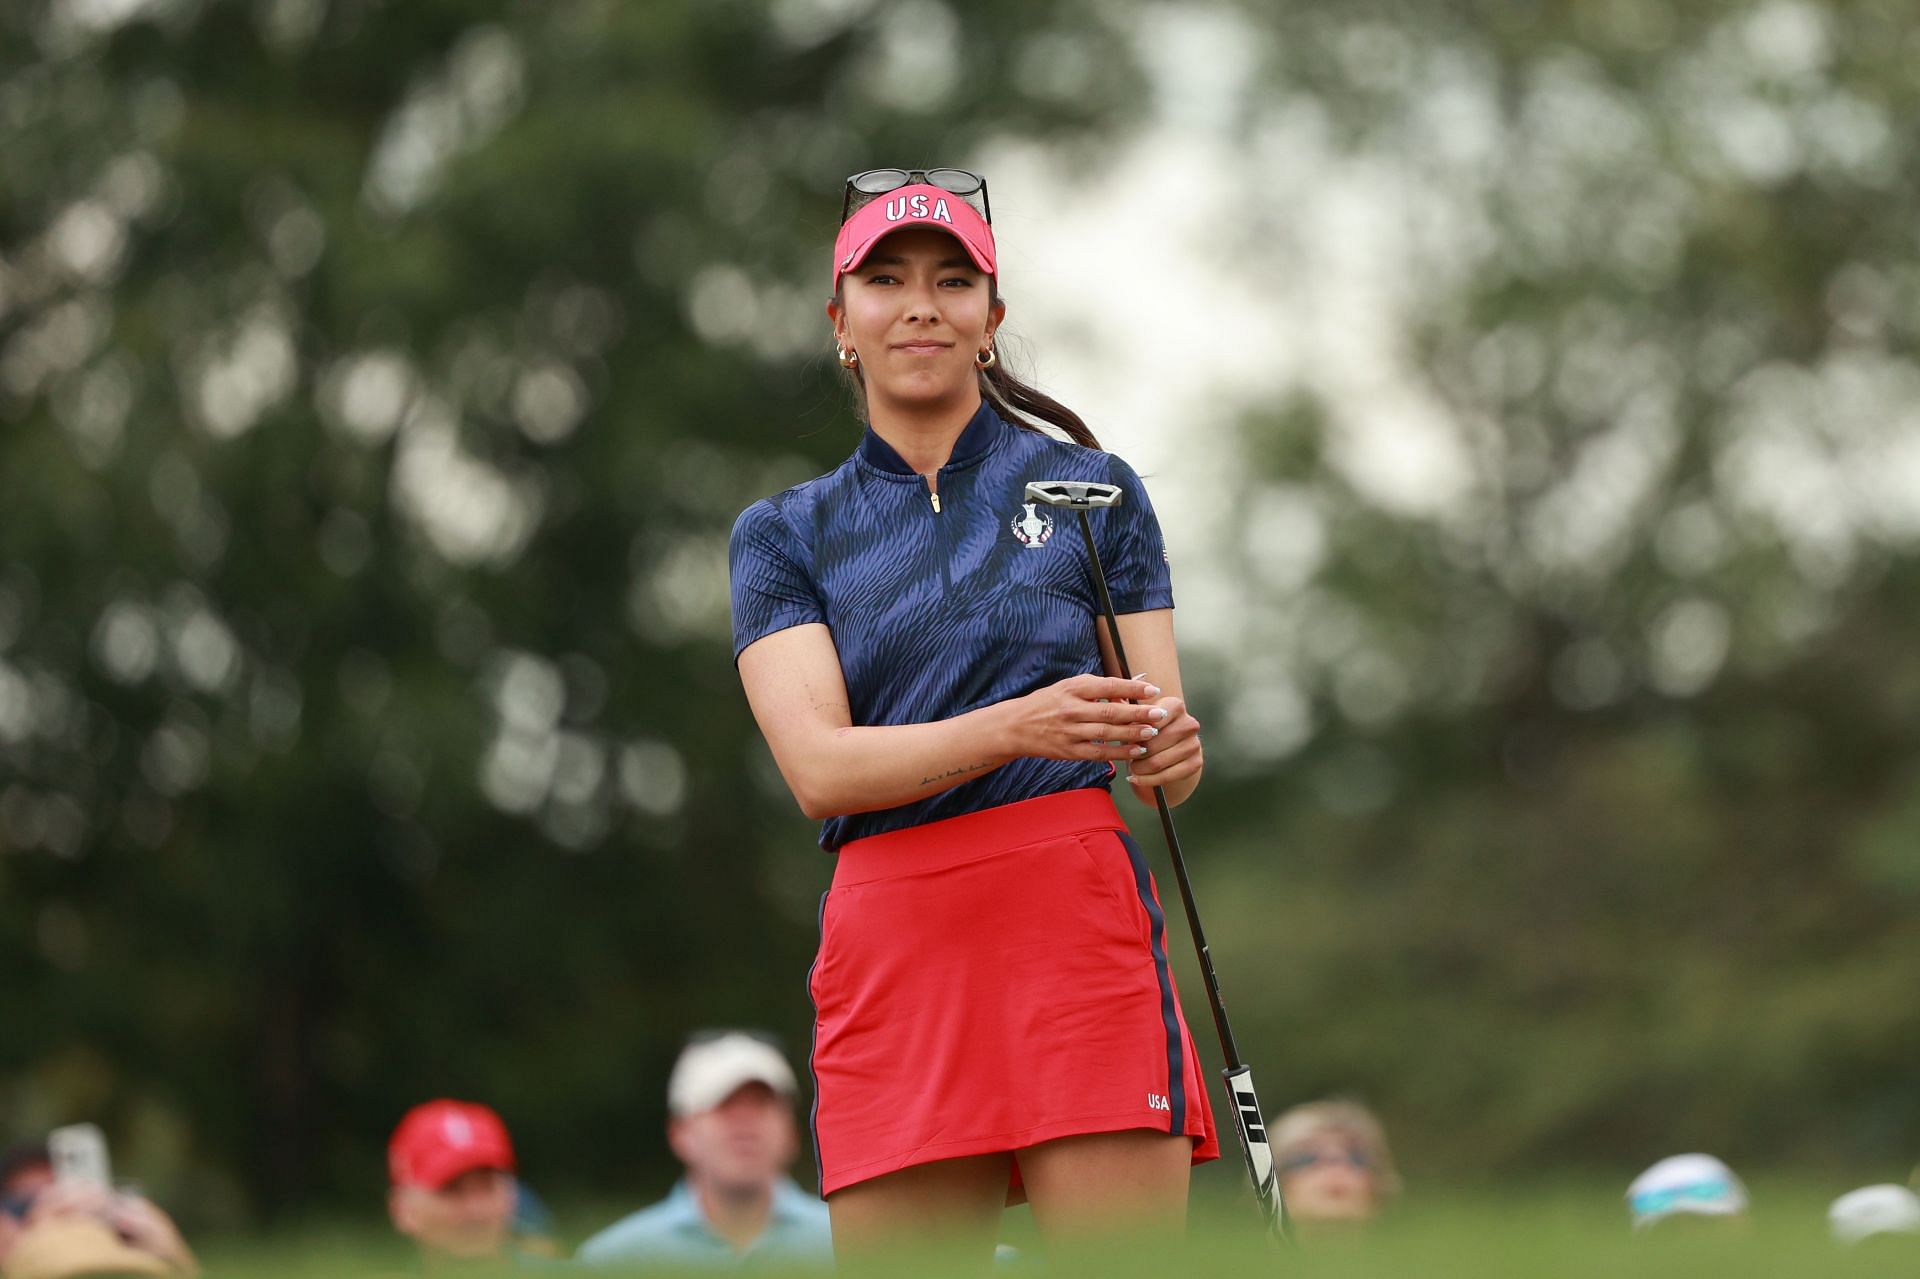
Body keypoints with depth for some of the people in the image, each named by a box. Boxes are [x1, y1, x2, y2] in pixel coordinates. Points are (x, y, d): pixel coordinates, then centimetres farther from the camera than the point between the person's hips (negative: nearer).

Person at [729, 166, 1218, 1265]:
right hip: (888, 956, 1)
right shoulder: (785, 535, 13)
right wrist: (1018, 728, -20)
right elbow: (819, 766, -3)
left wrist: (1167, 744, -16)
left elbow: (1168, 748, 9)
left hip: (1079, 929, -1)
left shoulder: (1092, 489, 12)